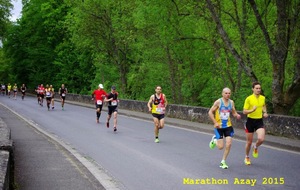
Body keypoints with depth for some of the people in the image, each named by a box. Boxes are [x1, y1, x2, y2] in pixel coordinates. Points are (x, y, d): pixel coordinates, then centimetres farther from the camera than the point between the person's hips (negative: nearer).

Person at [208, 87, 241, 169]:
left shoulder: (231, 102, 2)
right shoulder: (218, 102, -12)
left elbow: (234, 112, 12)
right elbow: (210, 112, -9)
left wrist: (237, 115, -12)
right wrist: (215, 122, -16)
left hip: (228, 126, 4)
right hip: (219, 126, -4)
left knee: (228, 144, -6)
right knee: (220, 147, -4)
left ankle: (223, 162, 9)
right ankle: (214, 140, 31)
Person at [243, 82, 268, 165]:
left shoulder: (263, 98, 2)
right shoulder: (249, 99, -11)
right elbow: (244, 112, -10)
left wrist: (265, 112, 6)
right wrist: (252, 110, -28)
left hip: (259, 121, 2)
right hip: (250, 121, -2)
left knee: (261, 139, -20)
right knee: (249, 142, 7)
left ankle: (255, 147, 16)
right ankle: (247, 157, 31)